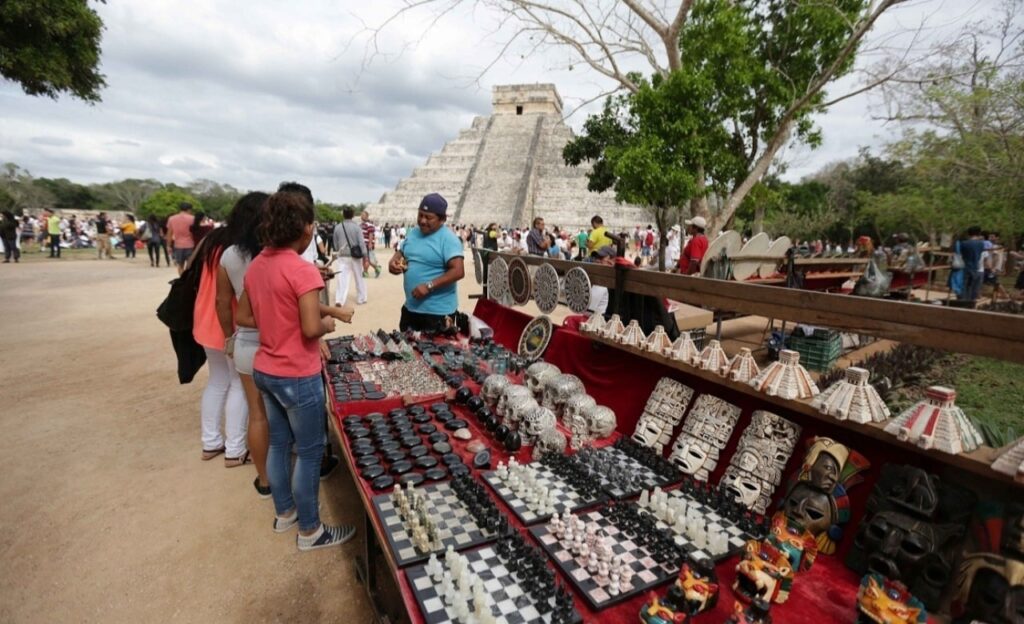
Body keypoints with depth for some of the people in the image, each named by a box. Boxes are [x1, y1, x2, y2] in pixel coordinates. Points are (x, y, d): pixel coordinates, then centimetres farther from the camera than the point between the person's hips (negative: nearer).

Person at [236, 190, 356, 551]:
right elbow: (311, 329, -26)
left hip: (264, 370, 8)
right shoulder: (302, 270, -22)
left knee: (279, 443, 22)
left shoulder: (256, 265, 4)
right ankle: (310, 531, 22)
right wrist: (327, 322, -6)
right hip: (297, 377, -8)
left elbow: (243, 318, 11)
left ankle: (283, 513, 40)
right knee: (309, 452, 7)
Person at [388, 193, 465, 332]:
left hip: (438, 312, -7)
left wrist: (429, 286, -27)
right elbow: (401, 252, 22)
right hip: (410, 308, 8)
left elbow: (458, 271, -23)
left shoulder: (448, 239, -15)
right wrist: (393, 262, -2)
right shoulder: (412, 233, 8)